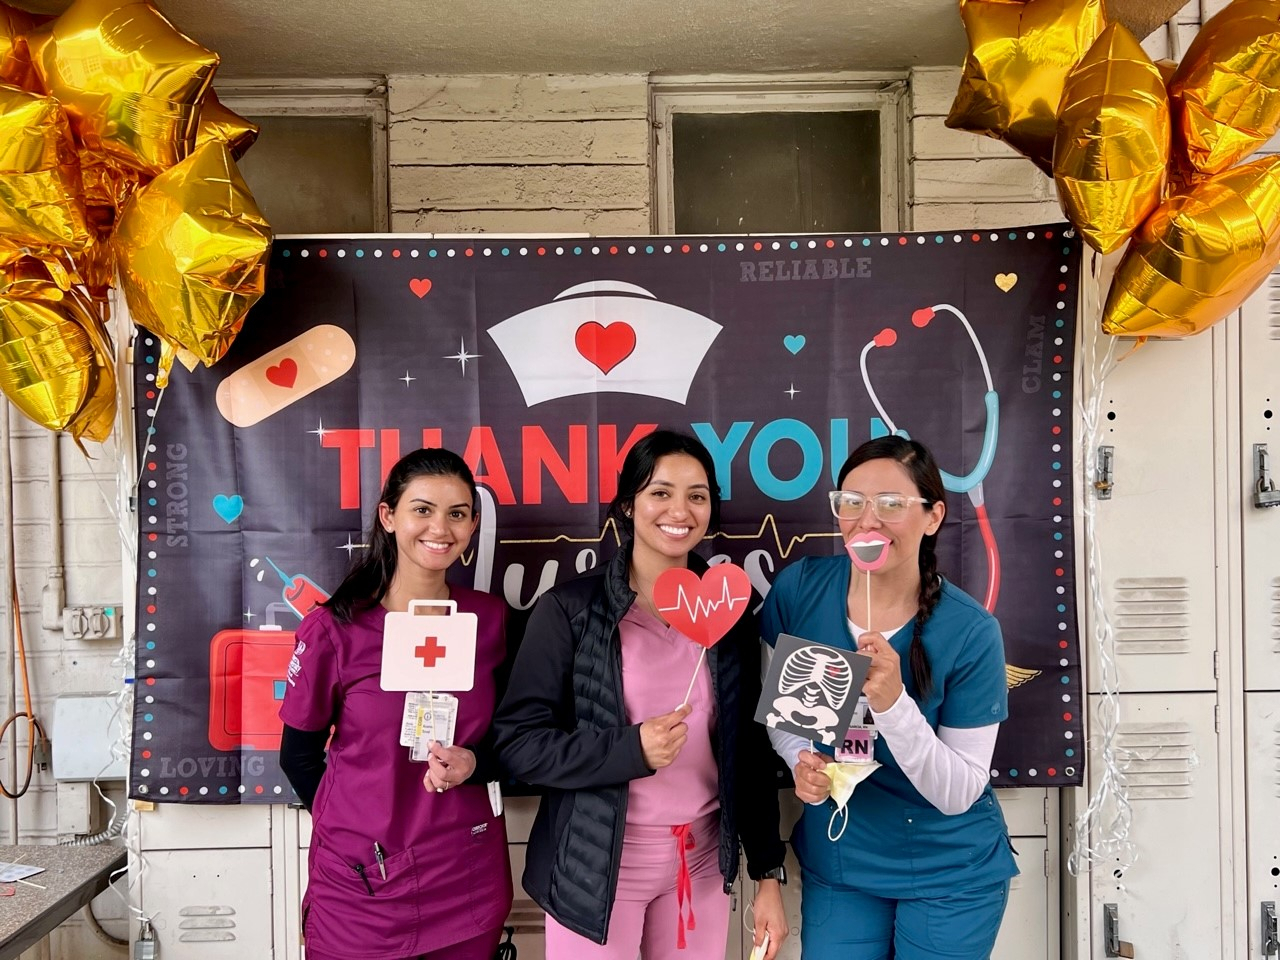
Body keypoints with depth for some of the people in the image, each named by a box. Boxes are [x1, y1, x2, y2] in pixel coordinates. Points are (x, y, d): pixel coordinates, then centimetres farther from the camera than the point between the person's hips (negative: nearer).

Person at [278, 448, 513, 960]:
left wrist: (474, 763, -12)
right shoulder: (333, 628, -10)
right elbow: (298, 754, 0)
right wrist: (357, 829, -3)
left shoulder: (491, 619, -3)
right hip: (358, 884, -2)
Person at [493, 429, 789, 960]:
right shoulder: (570, 607, -11)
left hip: (701, 862, 4)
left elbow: (751, 752, 5)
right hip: (597, 867, -3)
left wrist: (768, 872, 4)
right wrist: (631, 750, -25)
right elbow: (517, 742, -13)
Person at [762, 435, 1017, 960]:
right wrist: (802, 761, -18)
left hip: (951, 875, -2)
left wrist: (891, 702, -32)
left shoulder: (970, 631, -20)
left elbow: (958, 793, -18)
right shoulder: (797, 588, -14)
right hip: (835, 863, 2)